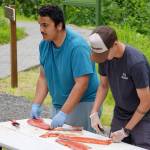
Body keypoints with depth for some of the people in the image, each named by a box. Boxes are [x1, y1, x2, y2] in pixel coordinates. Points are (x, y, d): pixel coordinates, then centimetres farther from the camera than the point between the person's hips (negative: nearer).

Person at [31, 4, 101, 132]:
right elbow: (43, 77, 5)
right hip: (58, 104, 7)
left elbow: (81, 84, -25)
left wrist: (64, 113, -27)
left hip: (82, 104, -7)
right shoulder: (45, 44, 0)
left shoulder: (77, 46, -22)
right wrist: (36, 104, -5)